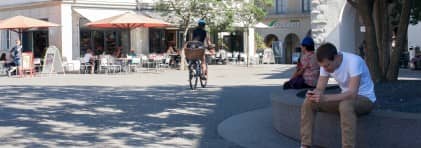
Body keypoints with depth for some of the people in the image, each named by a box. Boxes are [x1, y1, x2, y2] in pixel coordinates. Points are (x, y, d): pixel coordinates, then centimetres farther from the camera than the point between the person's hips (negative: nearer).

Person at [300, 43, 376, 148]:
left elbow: (352, 93, -36)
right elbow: (319, 89, -5)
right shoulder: (326, 64, -8)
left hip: (365, 99, -7)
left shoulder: (353, 61, -29)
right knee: (308, 103, -9)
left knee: (345, 105, -41)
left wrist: (325, 98, -45)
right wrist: (313, 94, -30)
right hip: (346, 98, 7)